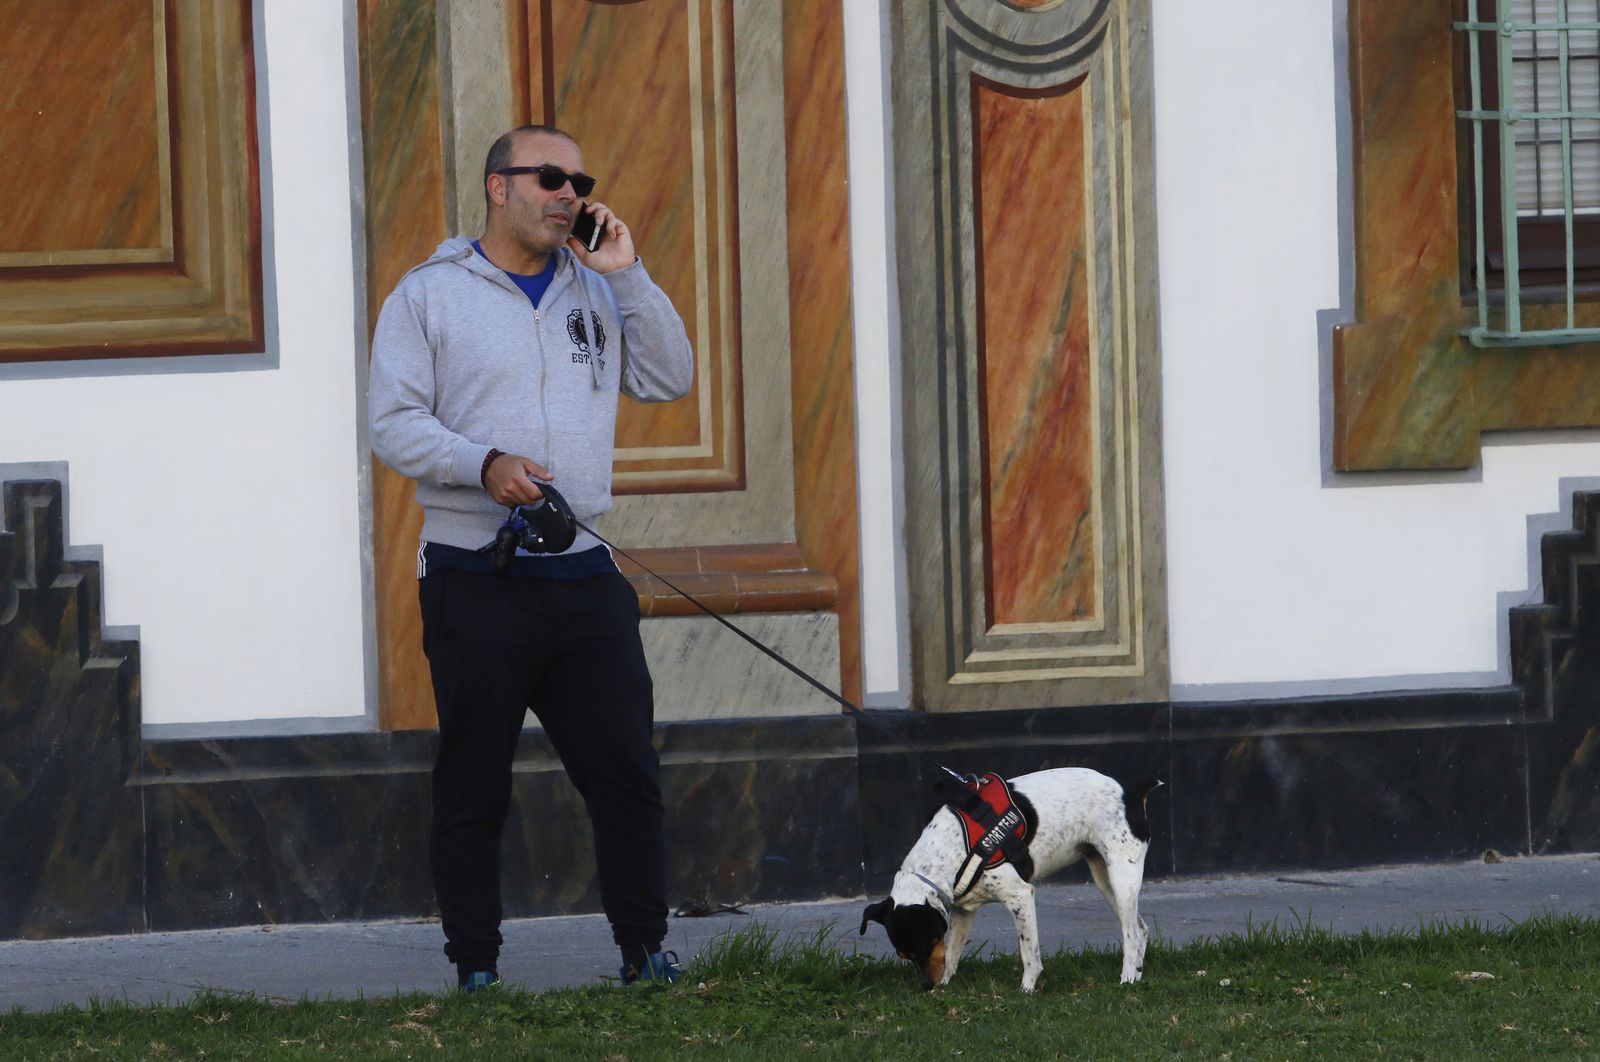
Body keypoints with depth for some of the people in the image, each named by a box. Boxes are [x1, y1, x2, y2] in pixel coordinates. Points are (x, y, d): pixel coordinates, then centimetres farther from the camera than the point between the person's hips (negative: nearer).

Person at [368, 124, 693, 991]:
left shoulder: (596, 292, 16)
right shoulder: (429, 295, 2)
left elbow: (669, 380, 8)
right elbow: (393, 423, -4)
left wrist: (625, 275, 1)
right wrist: (484, 463, -19)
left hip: (584, 574, 4)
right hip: (476, 583, -4)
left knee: (626, 771, 2)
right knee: (473, 787, 0)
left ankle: (643, 946, 10)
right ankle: (476, 967, 6)